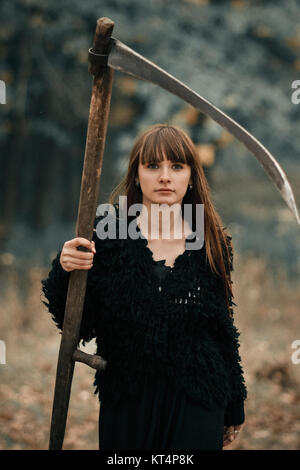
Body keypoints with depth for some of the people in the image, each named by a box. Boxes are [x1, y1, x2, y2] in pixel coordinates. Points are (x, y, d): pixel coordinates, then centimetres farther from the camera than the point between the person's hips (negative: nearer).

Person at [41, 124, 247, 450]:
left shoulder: (211, 244, 2)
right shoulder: (106, 234, -3)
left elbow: (224, 329, 10)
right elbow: (77, 326, -4)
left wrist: (234, 408, 15)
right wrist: (64, 272, -22)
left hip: (197, 410, 1)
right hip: (125, 407, 0)